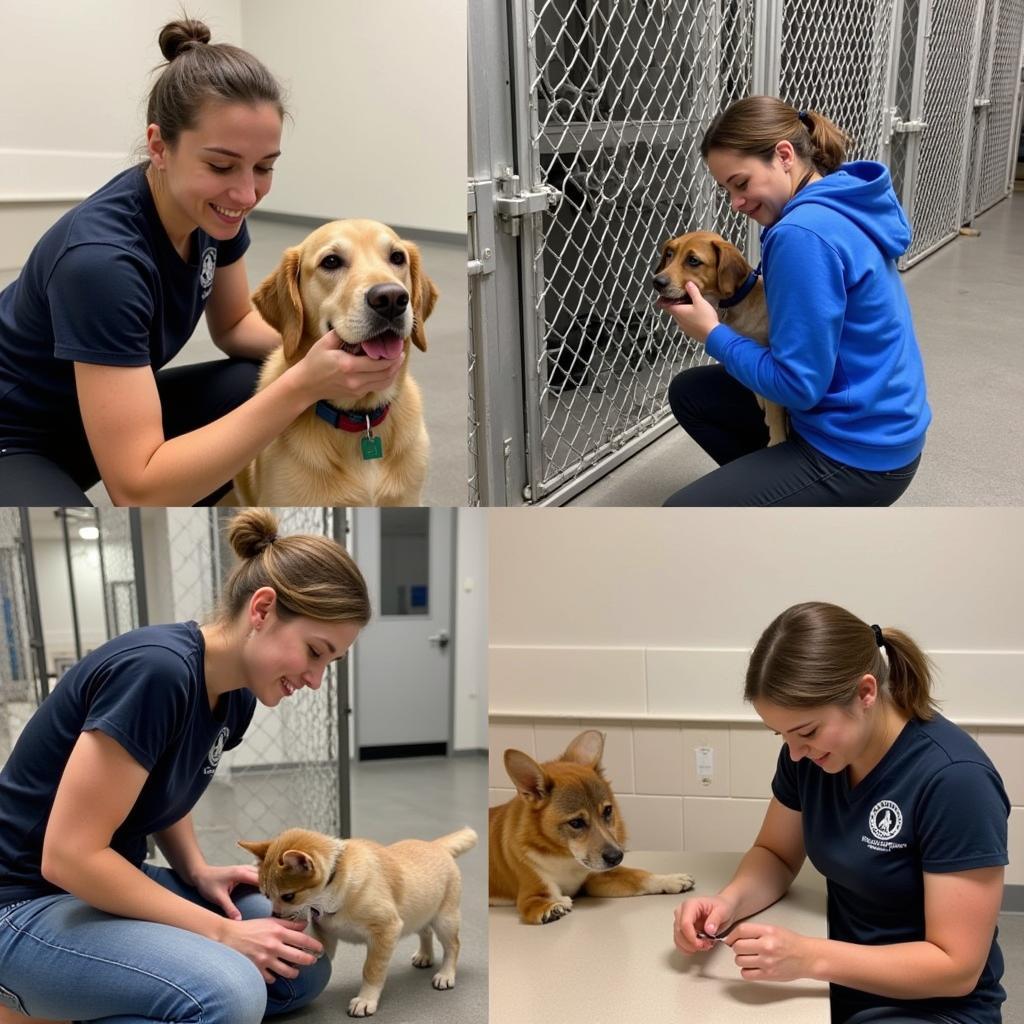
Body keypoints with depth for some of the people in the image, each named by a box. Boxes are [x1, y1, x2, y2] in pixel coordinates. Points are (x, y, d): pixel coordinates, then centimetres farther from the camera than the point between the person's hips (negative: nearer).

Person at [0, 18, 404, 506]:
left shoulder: (214, 210, -13)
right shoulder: (102, 257, -34)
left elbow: (233, 324, 5)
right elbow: (138, 488, -36)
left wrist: (313, 342, -17)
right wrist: (302, 386, -40)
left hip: (105, 408, 8)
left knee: (270, 385, -11)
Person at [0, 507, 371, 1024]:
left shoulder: (235, 695, 1)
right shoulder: (156, 670, -27)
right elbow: (69, 855, -26)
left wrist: (198, 872, -2)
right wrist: (221, 932, -20)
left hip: (112, 883, 9)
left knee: (302, 968, 4)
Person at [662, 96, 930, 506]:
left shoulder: (804, 233, -26)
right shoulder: (842, 204, 5)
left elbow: (798, 385, -24)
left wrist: (713, 334, -12)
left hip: (861, 449, -10)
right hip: (866, 417, 10)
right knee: (690, 393, 17)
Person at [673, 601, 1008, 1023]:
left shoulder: (955, 780, -24)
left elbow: (957, 967, -22)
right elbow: (775, 855, 7)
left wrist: (809, 958, -32)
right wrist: (729, 901, -14)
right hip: (843, 987, 6)